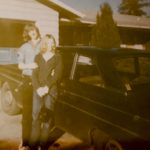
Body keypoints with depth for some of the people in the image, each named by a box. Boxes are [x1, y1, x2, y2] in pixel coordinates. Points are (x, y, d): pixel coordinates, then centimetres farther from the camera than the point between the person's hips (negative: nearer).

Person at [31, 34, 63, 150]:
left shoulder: (57, 57, 5)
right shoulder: (38, 57, 13)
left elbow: (57, 75, -3)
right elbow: (34, 74, 6)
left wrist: (47, 87, -12)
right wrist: (38, 88, -9)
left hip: (51, 89, -2)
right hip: (38, 89, 2)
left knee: (47, 116, -2)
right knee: (36, 115, 0)